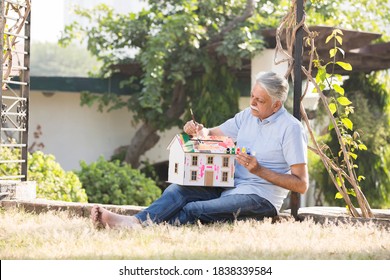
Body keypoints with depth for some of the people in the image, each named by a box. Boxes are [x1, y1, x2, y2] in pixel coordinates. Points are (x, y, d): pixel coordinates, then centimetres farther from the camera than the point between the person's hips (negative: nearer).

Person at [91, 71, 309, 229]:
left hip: (260, 199, -6)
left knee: (193, 210, -28)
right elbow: (211, 134, 21)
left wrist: (259, 170, -18)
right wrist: (198, 131, -4)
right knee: (178, 190, -20)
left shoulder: (291, 129, -9)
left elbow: (301, 185, -12)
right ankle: (134, 222, -42)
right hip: (230, 187, 6)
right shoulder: (247, 116, 13)